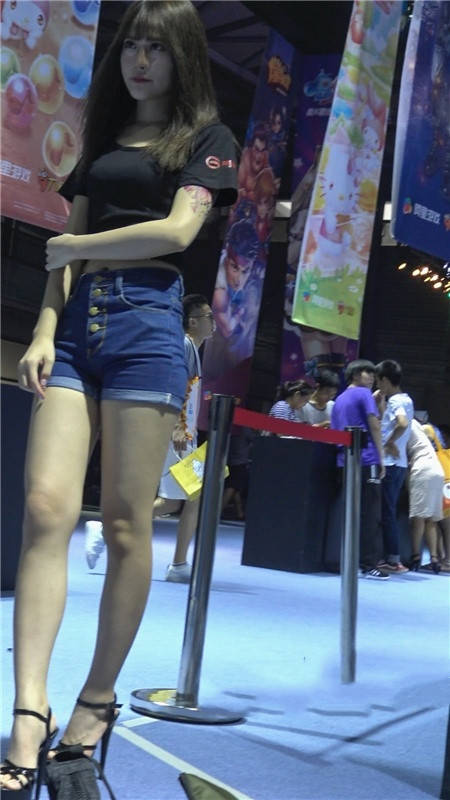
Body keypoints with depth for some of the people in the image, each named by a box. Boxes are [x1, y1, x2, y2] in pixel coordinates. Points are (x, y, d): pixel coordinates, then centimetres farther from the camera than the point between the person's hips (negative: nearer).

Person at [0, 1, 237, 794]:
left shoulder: (204, 137, 9)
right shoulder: (103, 137, 23)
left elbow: (177, 230, -8)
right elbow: (66, 253, 15)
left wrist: (73, 246, 0)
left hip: (146, 323, -4)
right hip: (77, 321, 4)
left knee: (126, 523, -4)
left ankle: (98, 700, 7)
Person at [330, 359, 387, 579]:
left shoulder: (339, 400, 21)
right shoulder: (364, 394, 0)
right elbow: (374, 425, -7)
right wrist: (381, 458, -4)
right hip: (366, 461, -7)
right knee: (370, 515, -5)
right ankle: (369, 564, -8)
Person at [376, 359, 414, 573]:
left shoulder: (395, 401, -13)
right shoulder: (405, 400, 17)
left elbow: (403, 423, -30)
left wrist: (389, 442, -19)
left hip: (390, 464, -9)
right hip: (398, 464, 9)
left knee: (387, 513, -5)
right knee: (388, 513, 12)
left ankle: (393, 560, -3)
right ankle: (392, 558, 15)